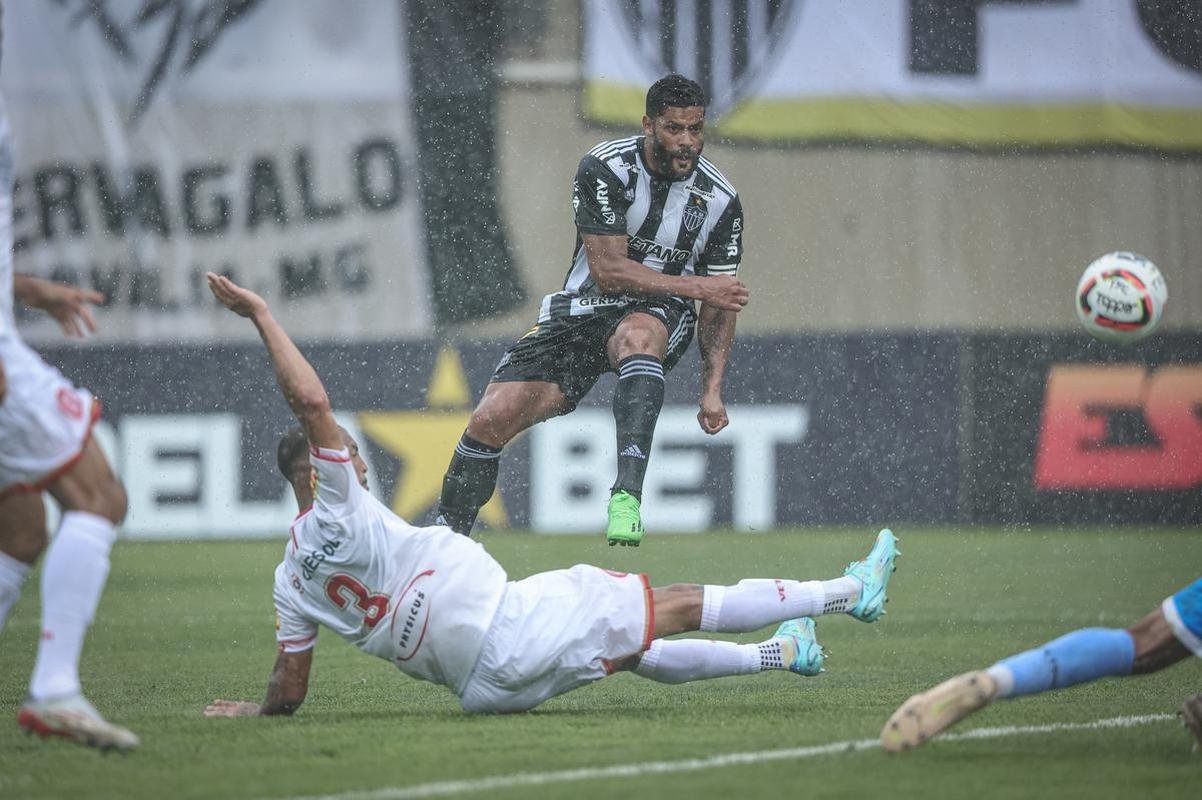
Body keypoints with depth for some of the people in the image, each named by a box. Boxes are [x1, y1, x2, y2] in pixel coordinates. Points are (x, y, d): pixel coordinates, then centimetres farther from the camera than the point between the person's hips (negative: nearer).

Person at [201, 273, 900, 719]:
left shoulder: (292, 583, 10)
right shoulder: (340, 519, -12)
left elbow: (289, 690, 9)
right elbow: (312, 403, -23)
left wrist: (259, 711, 30)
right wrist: (261, 315, -20)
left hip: (484, 685, 8)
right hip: (512, 627, -8)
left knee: (635, 651, 27)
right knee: (678, 606, 4)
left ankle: (780, 654, 41)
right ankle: (849, 592, 13)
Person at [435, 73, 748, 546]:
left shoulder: (721, 201, -6)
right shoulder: (605, 169, -15)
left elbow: (719, 304, 2)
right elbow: (609, 271, -18)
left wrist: (712, 389, -8)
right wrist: (696, 285, -21)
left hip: (659, 316, 0)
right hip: (581, 310, 0)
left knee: (638, 334, -40)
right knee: (492, 417, -14)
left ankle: (627, 493, -50)